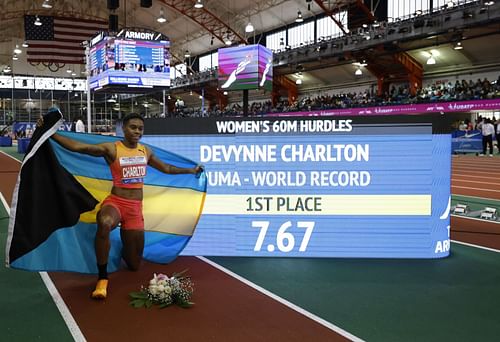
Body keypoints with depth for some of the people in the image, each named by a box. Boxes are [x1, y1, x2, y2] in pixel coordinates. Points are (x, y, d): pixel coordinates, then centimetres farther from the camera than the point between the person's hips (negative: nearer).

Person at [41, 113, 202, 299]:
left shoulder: (146, 151, 9)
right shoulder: (111, 149, -7)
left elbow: (166, 168, 26)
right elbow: (77, 146, -16)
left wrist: (191, 170, 34)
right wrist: (51, 133, -26)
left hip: (136, 209, 4)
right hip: (115, 202, -4)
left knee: (135, 265, 8)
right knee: (104, 224, -43)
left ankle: (124, 251, 48)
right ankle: (102, 278, -27)